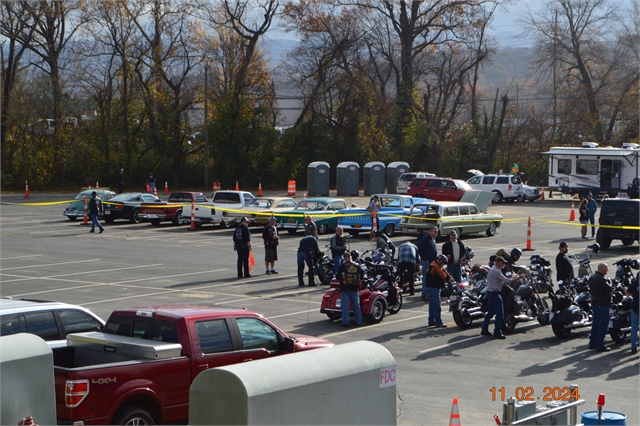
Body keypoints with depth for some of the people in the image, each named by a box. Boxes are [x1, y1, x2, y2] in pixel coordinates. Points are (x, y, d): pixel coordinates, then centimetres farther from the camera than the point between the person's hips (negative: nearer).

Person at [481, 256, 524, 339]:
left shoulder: (493, 269, 14)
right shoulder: (496, 271, -19)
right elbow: (507, 281, -24)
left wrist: (512, 279, 10)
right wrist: (518, 277, -17)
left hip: (490, 292, 11)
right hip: (495, 294, -11)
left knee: (490, 312, 17)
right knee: (500, 314, -7)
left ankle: (484, 330, 22)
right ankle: (497, 333, -6)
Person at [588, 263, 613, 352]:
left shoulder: (592, 277, 11)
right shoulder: (601, 279, -20)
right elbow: (609, 289, -24)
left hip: (594, 303, 10)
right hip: (602, 304, -10)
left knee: (595, 323, 17)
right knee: (603, 324, -5)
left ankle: (592, 343, 22)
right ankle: (600, 345, -5)